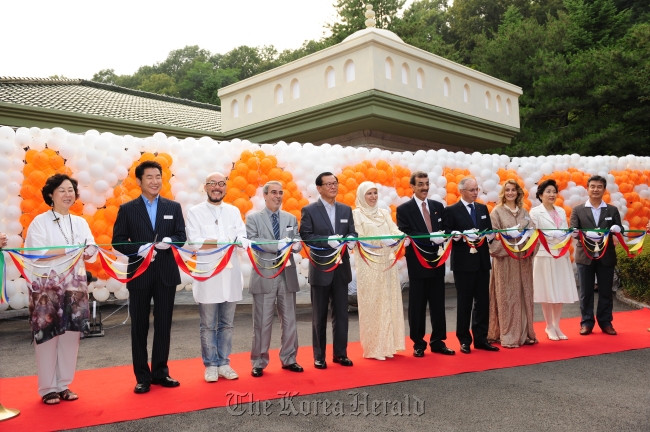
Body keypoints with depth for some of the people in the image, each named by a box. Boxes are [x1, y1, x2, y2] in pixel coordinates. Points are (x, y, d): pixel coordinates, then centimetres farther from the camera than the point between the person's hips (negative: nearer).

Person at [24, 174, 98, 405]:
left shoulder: (80, 222, 10)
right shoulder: (40, 221, -3)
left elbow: (91, 253, 3)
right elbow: (36, 254, -13)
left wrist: (89, 251, -20)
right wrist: (69, 250, -20)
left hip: (75, 286, 4)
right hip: (47, 287, -4)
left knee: (71, 334, 6)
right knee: (48, 335, -1)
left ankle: (64, 384, 18)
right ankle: (47, 388, 11)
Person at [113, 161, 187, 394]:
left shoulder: (173, 207, 7)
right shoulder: (127, 209, 1)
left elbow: (181, 236, 3)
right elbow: (118, 241, -3)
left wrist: (169, 241, -18)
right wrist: (139, 249, -19)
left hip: (166, 274, 2)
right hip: (139, 274, -1)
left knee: (163, 325, 9)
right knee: (140, 327, 6)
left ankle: (160, 372, 22)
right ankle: (142, 376, 16)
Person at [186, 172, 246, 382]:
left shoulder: (234, 211, 11)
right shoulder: (195, 212, 1)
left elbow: (242, 238, -1)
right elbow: (194, 242, -11)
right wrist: (226, 241, -14)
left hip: (230, 275, 3)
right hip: (207, 276, -3)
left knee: (226, 324, 10)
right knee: (208, 325, 5)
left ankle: (224, 363, 20)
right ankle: (211, 365, 17)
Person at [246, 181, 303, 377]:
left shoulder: (291, 218, 13)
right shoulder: (253, 218, 1)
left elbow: (297, 243, 7)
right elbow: (252, 242, -13)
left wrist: (295, 244, -17)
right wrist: (279, 245, -20)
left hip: (287, 274, 4)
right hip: (264, 275, -4)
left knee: (289, 320, 10)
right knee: (262, 322, 3)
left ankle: (288, 359, 22)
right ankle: (259, 362, 15)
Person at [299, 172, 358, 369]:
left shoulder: (346, 210, 10)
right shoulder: (309, 210, -4)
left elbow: (352, 232, 8)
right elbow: (305, 236, -11)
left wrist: (351, 239, -15)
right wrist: (328, 240, -23)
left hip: (341, 268, 4)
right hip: (320, 268, -4)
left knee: (341, 313, 10)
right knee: (319, 315, 6)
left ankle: (340, 353, 22)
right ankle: (319, 356, 18)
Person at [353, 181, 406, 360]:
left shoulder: (384, 213, 15)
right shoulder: (356, 214, 0)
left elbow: (394, 231, 4)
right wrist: (380, 241, -24)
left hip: (387, 262, 5)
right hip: (368, 264, -5)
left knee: (389, 302, 8)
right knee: (372, 305, -1)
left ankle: (387, 344, 19)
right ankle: (373, 348, 7)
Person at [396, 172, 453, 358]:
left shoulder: (438, 206, 11)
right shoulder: (404, 209, -4)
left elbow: (444, 230, 12)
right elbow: (405, 236, -14)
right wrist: (431, 238, -24)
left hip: (437, 262, 4)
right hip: (417, 264, -4)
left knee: (438, 304, 9)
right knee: (417, 306, 4)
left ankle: (438, 342, 20)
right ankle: (418, 344, 15)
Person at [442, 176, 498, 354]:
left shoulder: (483, 209, 14)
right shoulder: (451, 211, -3)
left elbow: (489, 231, 14)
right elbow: (447, 233, -8)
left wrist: (490, 235, -8)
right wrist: (460, 235, -24)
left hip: (482, 261, 5)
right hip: (463, 262, -5)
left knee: (483, 301, 8)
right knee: (464, 302, 2)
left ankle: (481, 338, 18)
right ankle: (464, 340, 12)